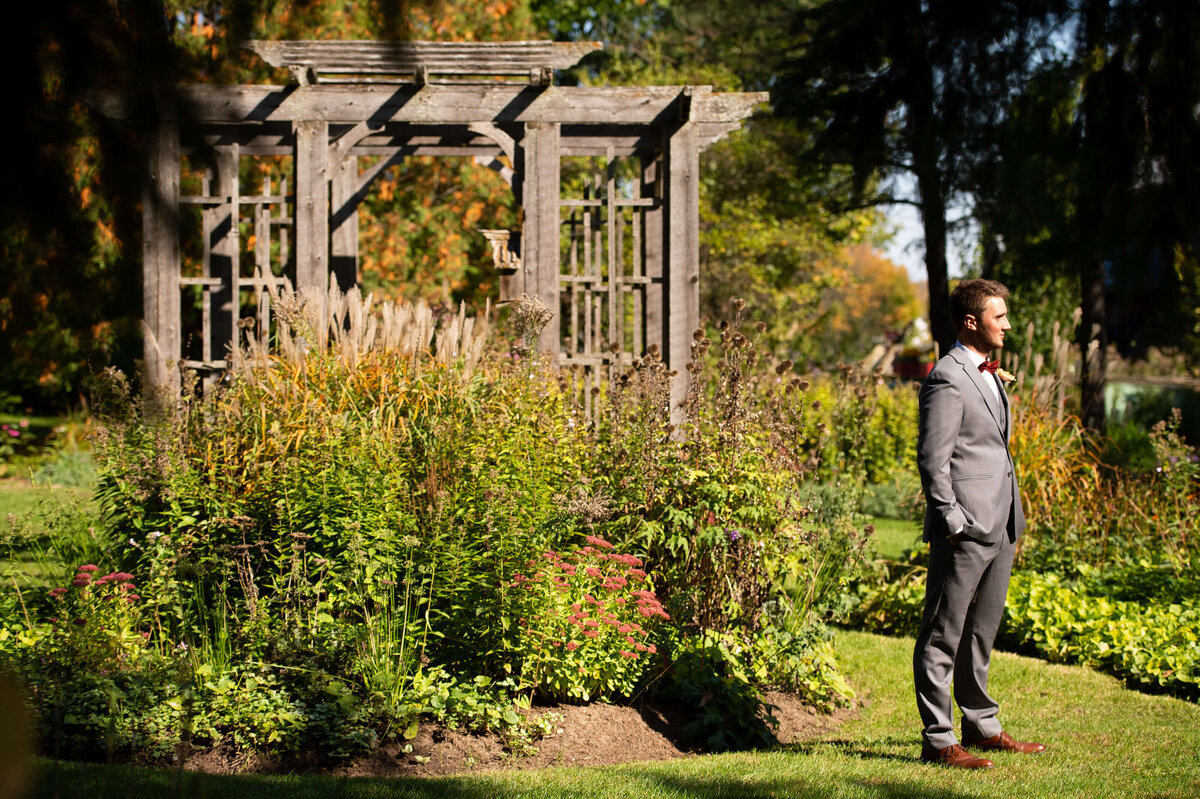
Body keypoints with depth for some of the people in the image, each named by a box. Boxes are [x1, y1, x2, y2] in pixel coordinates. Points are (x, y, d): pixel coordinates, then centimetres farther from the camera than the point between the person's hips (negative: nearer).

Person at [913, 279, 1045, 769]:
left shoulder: (989, 375, 17)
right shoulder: (947, 378, -13)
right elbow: (933, 460, -16)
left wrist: (1013, 522, 20)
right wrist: (952, 523, -19)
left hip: (999, 527, 10)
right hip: (964, 530, -10)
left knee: (981, 634, 17)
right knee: (943, 637, -3)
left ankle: (981, 727, 27)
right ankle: (938, 740, 0)